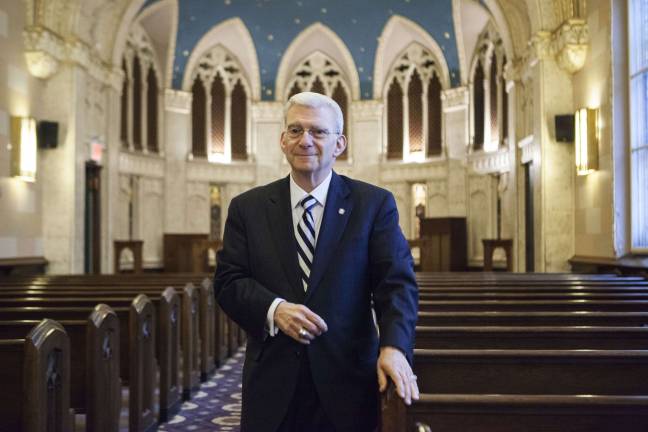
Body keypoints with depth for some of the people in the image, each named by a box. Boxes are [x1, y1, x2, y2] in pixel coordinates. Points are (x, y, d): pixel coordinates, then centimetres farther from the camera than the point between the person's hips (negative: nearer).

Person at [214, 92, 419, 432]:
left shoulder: (375, 204, 0)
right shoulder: (248, 208, 6)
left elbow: (397, 282, -7)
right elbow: (228, 281, 2)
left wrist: (394, 346, -23)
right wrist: (274, 309, -17)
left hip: (347, 381, -1)